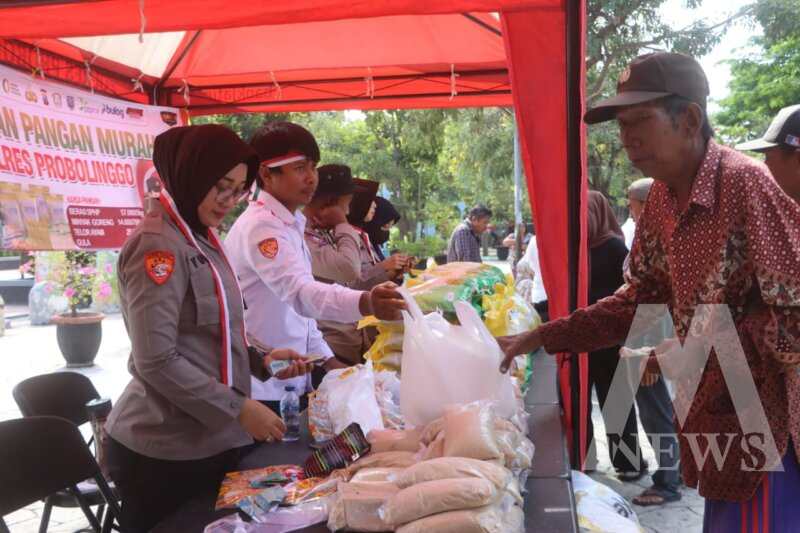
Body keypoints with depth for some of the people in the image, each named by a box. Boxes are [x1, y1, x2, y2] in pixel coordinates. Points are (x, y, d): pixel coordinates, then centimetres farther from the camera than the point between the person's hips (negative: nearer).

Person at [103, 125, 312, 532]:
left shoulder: (200, 238, 10)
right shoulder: (158, 245, -18)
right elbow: (158, 361, -23)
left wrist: (260, 361, 2)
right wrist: (239, 409, -20)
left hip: (208, 440, 9)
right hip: (165, 451, -8)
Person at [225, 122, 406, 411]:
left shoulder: (289, 223, 10)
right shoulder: (261, 226, -20)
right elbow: (299, 291, -37)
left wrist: (327, 359, 10)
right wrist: (365, 303, -53)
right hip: (263, 389, -9)